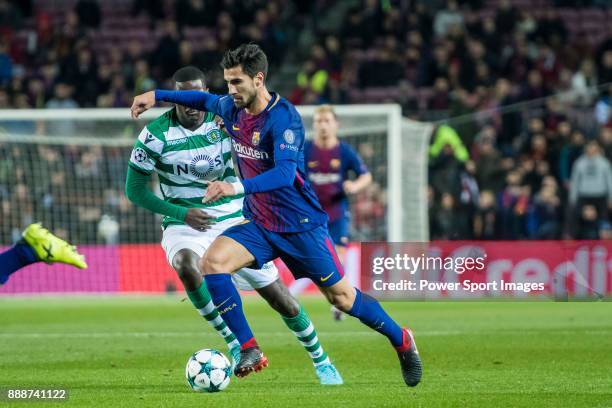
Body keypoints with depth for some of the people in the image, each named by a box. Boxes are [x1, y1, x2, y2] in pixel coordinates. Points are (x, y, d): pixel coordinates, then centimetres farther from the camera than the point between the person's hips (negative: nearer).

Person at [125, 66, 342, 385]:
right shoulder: (156, 135, -12)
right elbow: (134, 190, -5)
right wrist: (181, 213, -16)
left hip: (233, 220, 2)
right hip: (185, 225, -2)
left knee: (279, 297, 2)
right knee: (187, 266, -38)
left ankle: (320, 360, 26)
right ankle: (235, 344, -22)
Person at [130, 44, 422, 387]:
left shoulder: (284, 118, -23)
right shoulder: (233, 108, -1)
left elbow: (285, 173, -35)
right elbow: (205, 100, 23)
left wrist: (237, 187, -47)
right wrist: (156, 96, 18)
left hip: (300, 224, -6)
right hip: (259, 223, 6)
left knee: (341, 296, 2)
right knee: (212, 262, -18)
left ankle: (402, 340, 28)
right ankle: (250, 351, -14)